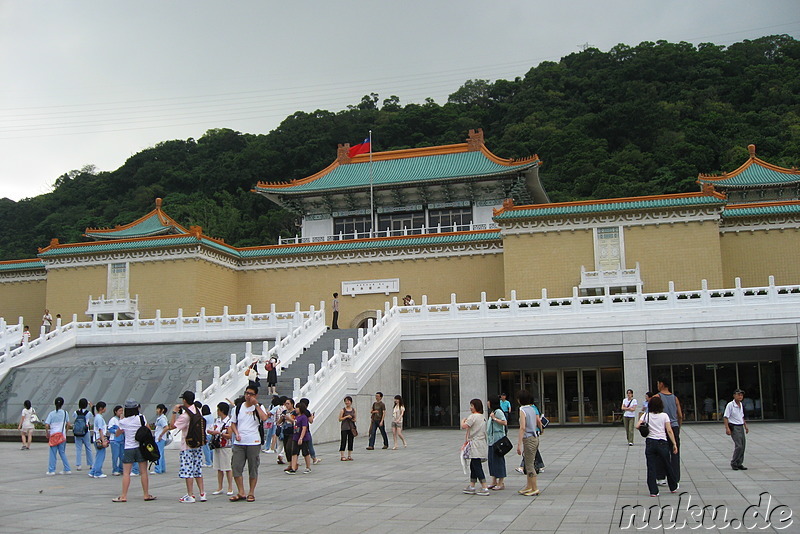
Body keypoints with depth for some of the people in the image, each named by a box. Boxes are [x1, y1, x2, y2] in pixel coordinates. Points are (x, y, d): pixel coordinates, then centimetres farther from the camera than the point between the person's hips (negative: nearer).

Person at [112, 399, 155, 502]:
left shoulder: (123, 422, -4)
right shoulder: (141, 418, -5)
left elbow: (117, 434, 13)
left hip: (128, 449, -1)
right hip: (141, 447, 1)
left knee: (126, 473, 2)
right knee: (144, 472, 5)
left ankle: (123, 496, -2)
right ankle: (146, 495, 9)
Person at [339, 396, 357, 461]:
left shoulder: (353, 409, 7)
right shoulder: (343, 410, -3)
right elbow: (340, 419, -5)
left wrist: (353, 420, -6)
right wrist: (346, 417, -15)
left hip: (351, 427, 4)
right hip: (344, 428, -4)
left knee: (350, 442, 6)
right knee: (343, 442, -4)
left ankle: (349, 456, 14)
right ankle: (342, 456, 0)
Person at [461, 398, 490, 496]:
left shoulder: (473, 416, -12)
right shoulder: (482, 417, 15)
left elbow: (463, 427, -20)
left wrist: (463, 420, 0)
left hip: (475, 445, -9)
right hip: (482, 443, 9)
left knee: (477, 466, -8)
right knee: (473, 465, 15)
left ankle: (484, 488, -11)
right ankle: (471, 486, 20)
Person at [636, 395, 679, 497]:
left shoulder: (646, 415, 2)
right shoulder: (664, 416, 0)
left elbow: (637, 426, -11)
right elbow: (669, 431, -5)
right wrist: (674, 444, -2)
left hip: (650, 443, 0)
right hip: (662, 443, 0)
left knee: (651, 467, 2)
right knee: (667, 466, 16)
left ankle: (653, 491, -1)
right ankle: (673, 487, 33)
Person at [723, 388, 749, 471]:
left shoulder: (741, 405, 10)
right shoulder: (730, 405, -12)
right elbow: (725, 417, -14)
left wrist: (745, 426, 20)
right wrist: (727, 428, -22)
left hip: (741, 427, 8)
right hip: (734, 427, -8)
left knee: (742, 446, 6)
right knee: (738, 446, -14)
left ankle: (739, 464, 15)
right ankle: (733, 464, -1)